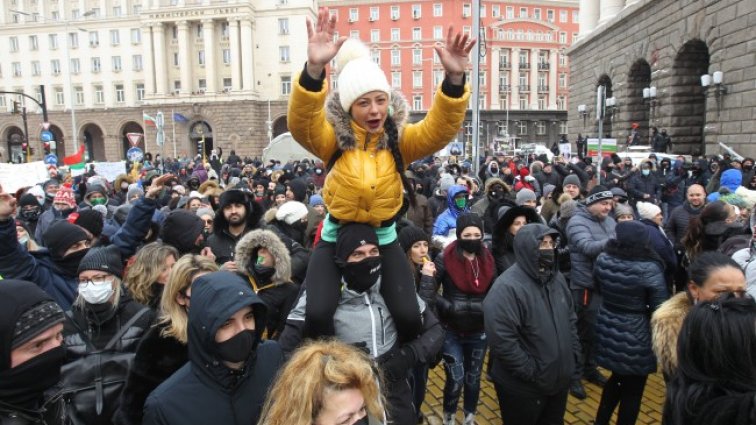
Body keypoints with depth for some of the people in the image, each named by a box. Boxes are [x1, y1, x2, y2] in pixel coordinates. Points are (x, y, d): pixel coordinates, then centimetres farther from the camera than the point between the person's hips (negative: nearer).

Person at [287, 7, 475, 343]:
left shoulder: (400, 138, -6)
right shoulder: (333, 138, -12)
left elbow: (439, 129, -21)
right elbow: (301, 124, -31)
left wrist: (454, 79, -39)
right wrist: (314, 70, -51)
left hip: (383, 238, 2)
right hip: (337, 238, -1)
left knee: (408, 315, -7)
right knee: (318, 313, -17)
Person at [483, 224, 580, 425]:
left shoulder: (557, 278, 3)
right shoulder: (507, 288, -25)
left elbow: (571, 319, 15)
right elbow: (502, 339, -29)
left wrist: (573, 354, 7)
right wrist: (531, 371, -23)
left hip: (560, 380, 8)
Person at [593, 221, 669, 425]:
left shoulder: (602, 260, -6)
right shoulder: (649, 269, -22)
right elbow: (660, 307, -15)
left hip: (607, 329, 6)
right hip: (635, 335, -5)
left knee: (617, 378, 27)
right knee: (633, 390, 14)